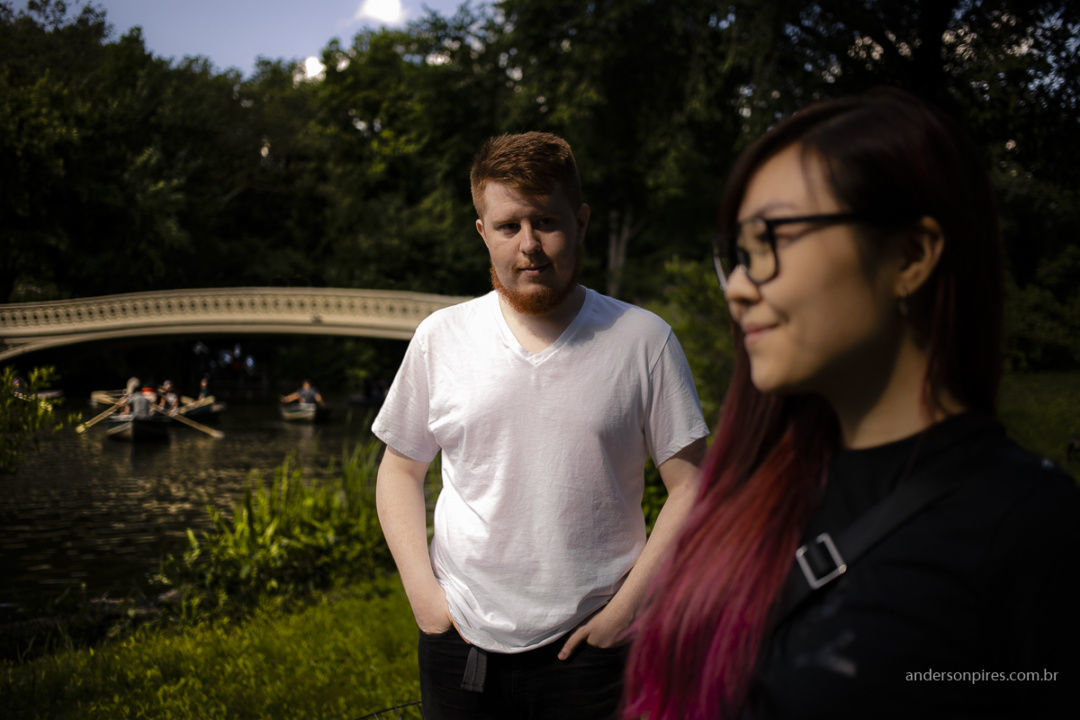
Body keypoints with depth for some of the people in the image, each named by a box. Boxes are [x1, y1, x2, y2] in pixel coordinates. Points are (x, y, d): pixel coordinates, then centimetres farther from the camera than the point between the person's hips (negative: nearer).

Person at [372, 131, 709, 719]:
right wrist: (423, 593, -1)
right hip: (461, 639, 2)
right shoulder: (439, 338, 1)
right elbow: (400, 470, 9)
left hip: (588, 647, -1)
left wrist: (624, 606, -8)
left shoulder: (643, 340, -5)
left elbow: (690, 487, -3)